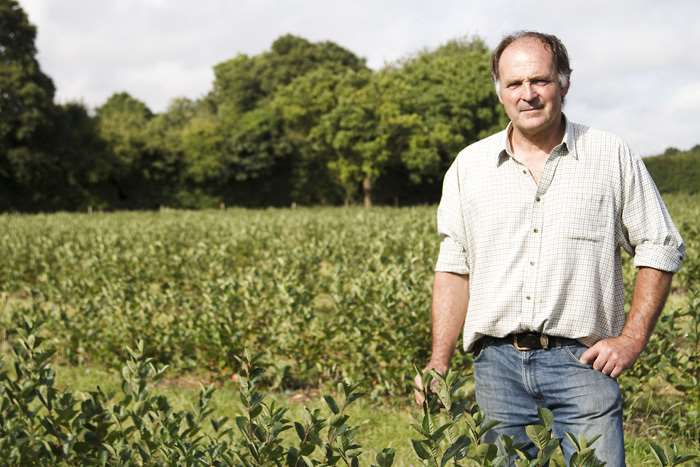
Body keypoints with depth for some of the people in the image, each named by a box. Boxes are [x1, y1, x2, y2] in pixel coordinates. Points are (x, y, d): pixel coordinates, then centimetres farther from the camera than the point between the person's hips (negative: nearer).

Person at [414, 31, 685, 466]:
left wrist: (632, 339, -3)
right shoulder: (469, 166, 8)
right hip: (498, 365, 2)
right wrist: (439, 363, 4)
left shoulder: (612, 157, 2)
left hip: (583, 364, -2)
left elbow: (661, 249, 6)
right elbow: (454, 268, 11)